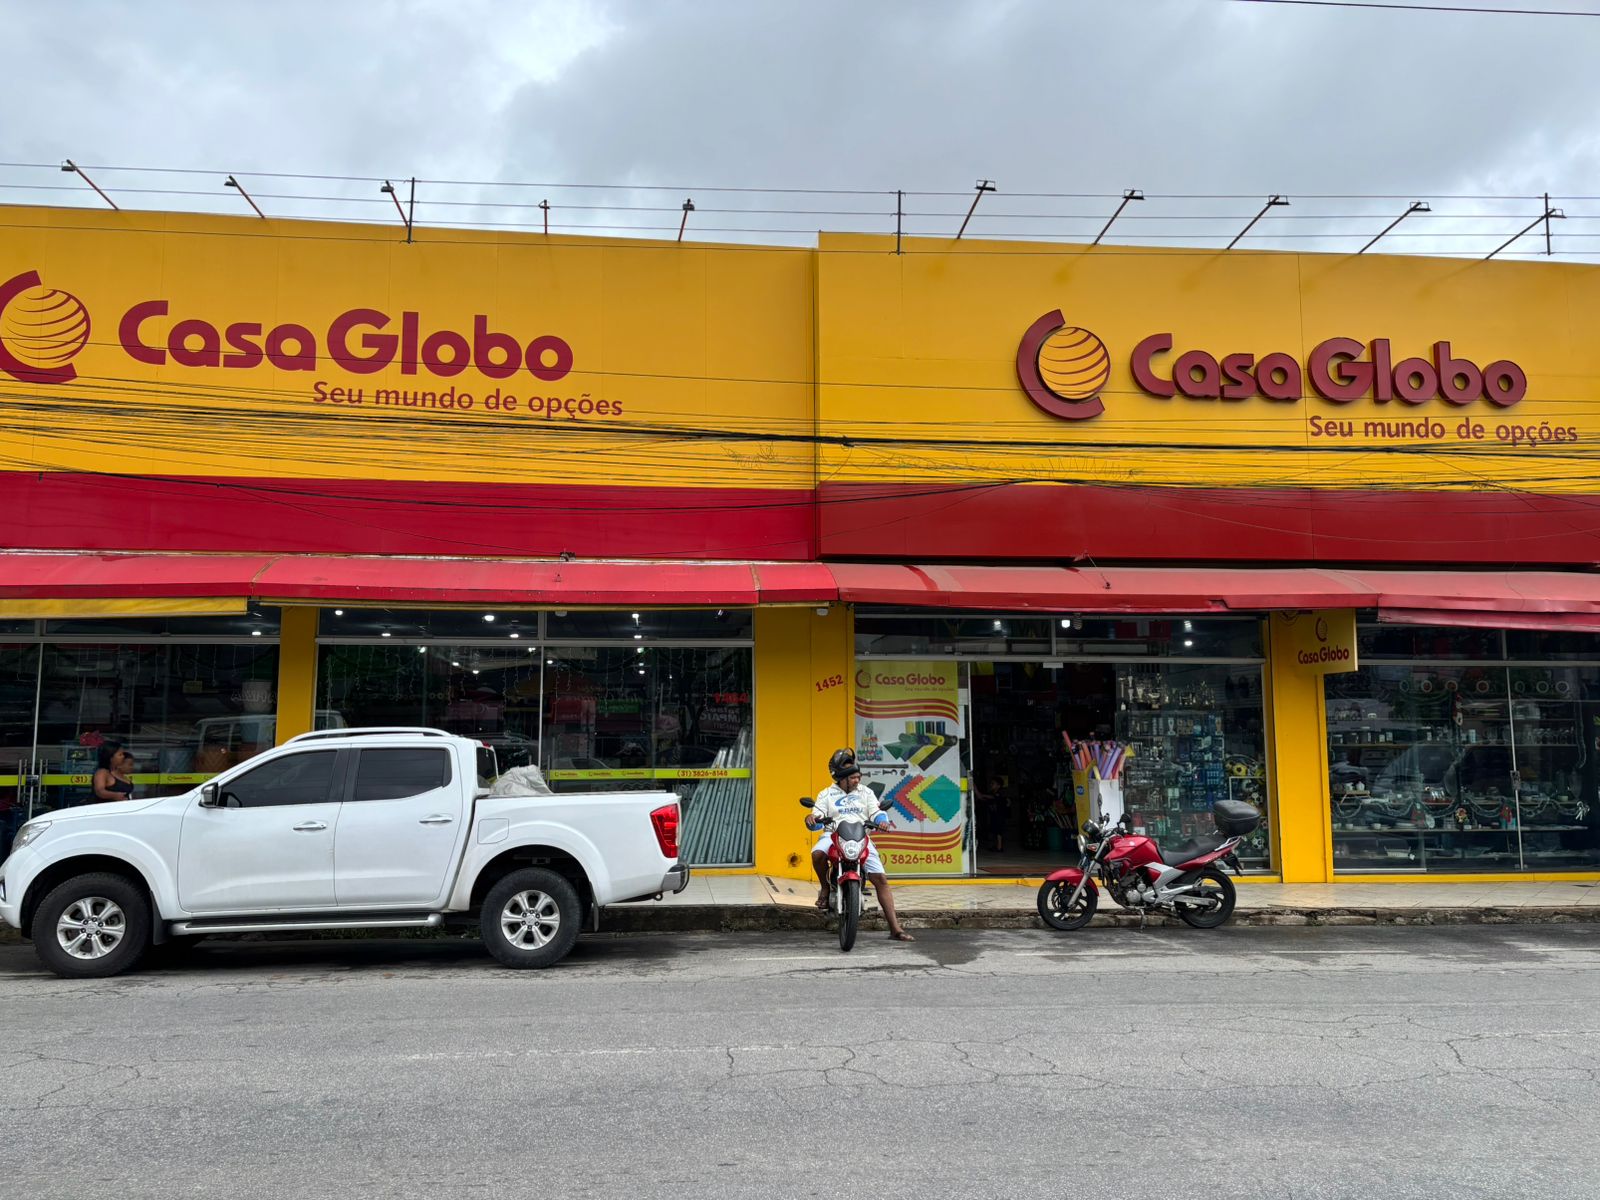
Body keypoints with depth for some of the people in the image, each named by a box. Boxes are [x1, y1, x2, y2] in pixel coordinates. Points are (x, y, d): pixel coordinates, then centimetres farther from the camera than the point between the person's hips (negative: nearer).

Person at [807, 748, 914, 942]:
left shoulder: (865, 792, 19)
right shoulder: (826, 794, 16)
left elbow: (876, 813, 9)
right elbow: (818, 820, 7)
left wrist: (882, 820, -15)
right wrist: (810, 819, -17)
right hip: (834, 835, -1)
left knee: (881, 880, -10)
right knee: (817, 853, -36)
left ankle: (895, 929, -9)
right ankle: (825, 887, -5)